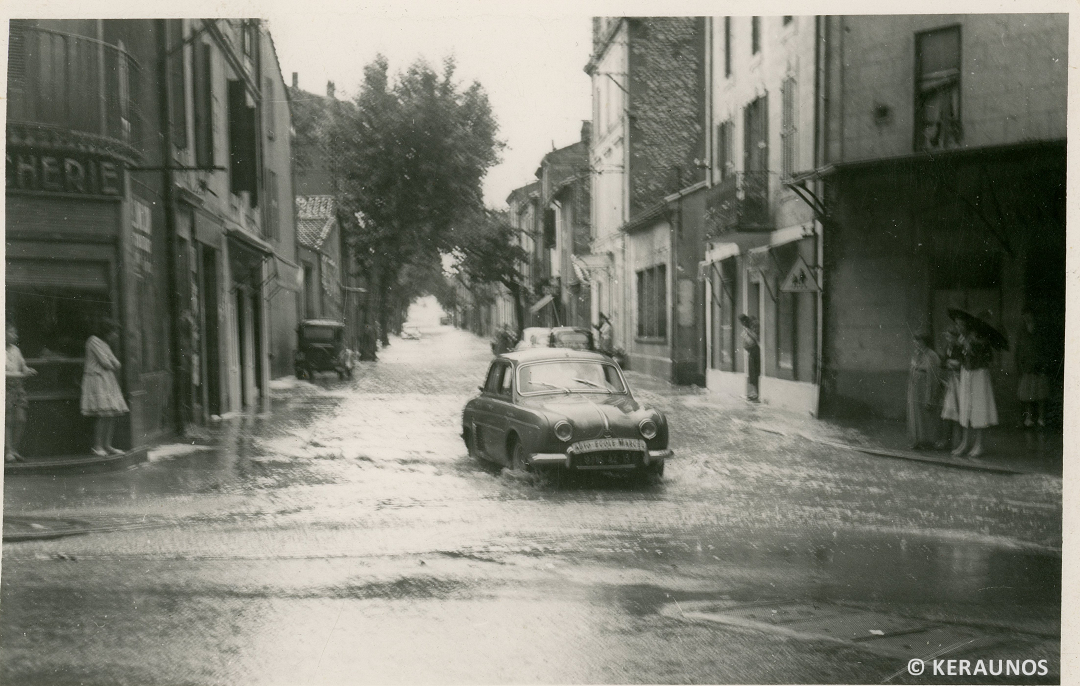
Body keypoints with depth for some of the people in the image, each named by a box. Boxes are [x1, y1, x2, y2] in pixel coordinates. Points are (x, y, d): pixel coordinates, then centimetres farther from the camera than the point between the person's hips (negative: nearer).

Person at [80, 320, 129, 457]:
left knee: (112, 414, 3)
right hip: (98, 380, -9)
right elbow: (104, 361, -12)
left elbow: (116, 363, 17)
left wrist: (114, 364, -3)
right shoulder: (94, 341, -7)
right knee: (103, 414, -15)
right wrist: (112, 366, 5)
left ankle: (107, 445, 5)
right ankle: (97, 446, -12)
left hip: (108, 380, 9)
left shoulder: (103, 343, 22)